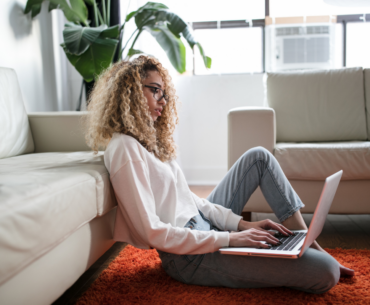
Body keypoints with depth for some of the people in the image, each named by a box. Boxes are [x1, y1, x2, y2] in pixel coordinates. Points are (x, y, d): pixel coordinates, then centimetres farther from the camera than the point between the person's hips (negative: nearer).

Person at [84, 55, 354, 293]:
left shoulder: (148, 139, 12)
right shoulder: (124, 148, -18)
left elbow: (189, 198, 10)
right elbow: (152, 232, -23)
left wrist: (242, 223, 0)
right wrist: (229, 239, -21)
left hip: (203, 225, 10)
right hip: (189, 256, -10)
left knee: (259, 156, 12)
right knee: (325, 273, -20)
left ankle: (308, 244, 13)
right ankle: (319, 258, 18)